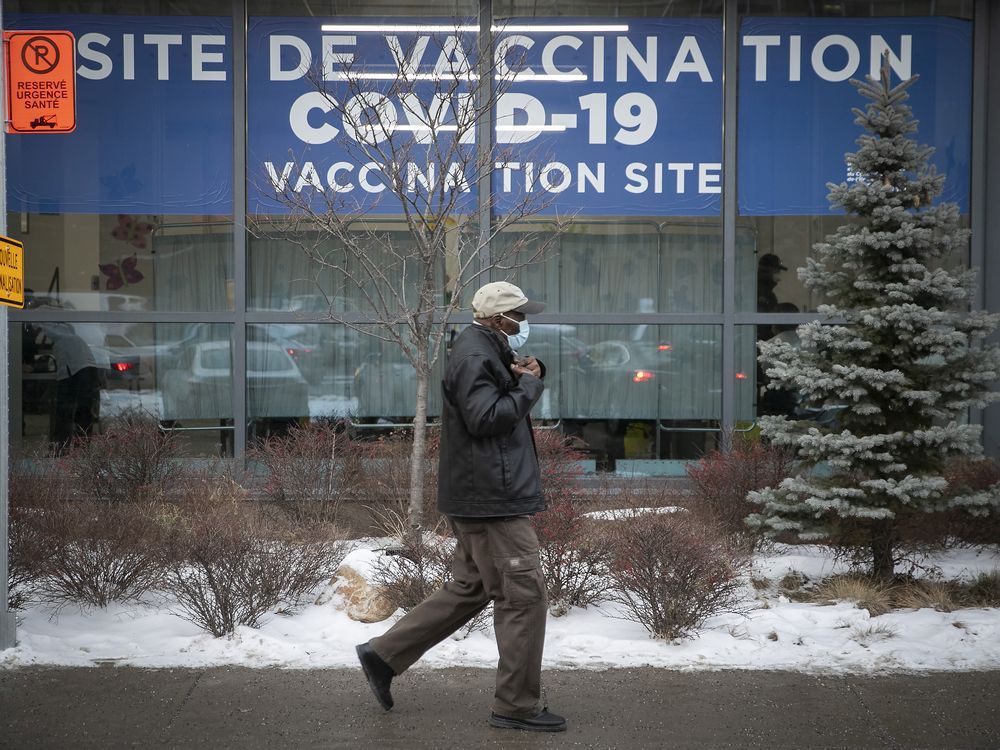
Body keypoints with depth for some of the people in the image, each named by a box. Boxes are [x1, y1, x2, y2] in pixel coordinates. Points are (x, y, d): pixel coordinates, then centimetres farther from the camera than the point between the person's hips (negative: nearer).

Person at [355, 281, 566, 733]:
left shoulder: (487, 351, 18)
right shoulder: (475, 356, -15)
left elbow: (504, 402, 28)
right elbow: (486, 417, -25)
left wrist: (529, 373, 8)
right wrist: (528, 386, -13)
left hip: (480, 496, 11)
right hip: (492, 498, -11)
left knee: (468, 589, 17)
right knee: (523, 594, -5)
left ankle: (383, 655, 20)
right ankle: (517, 705, 2)